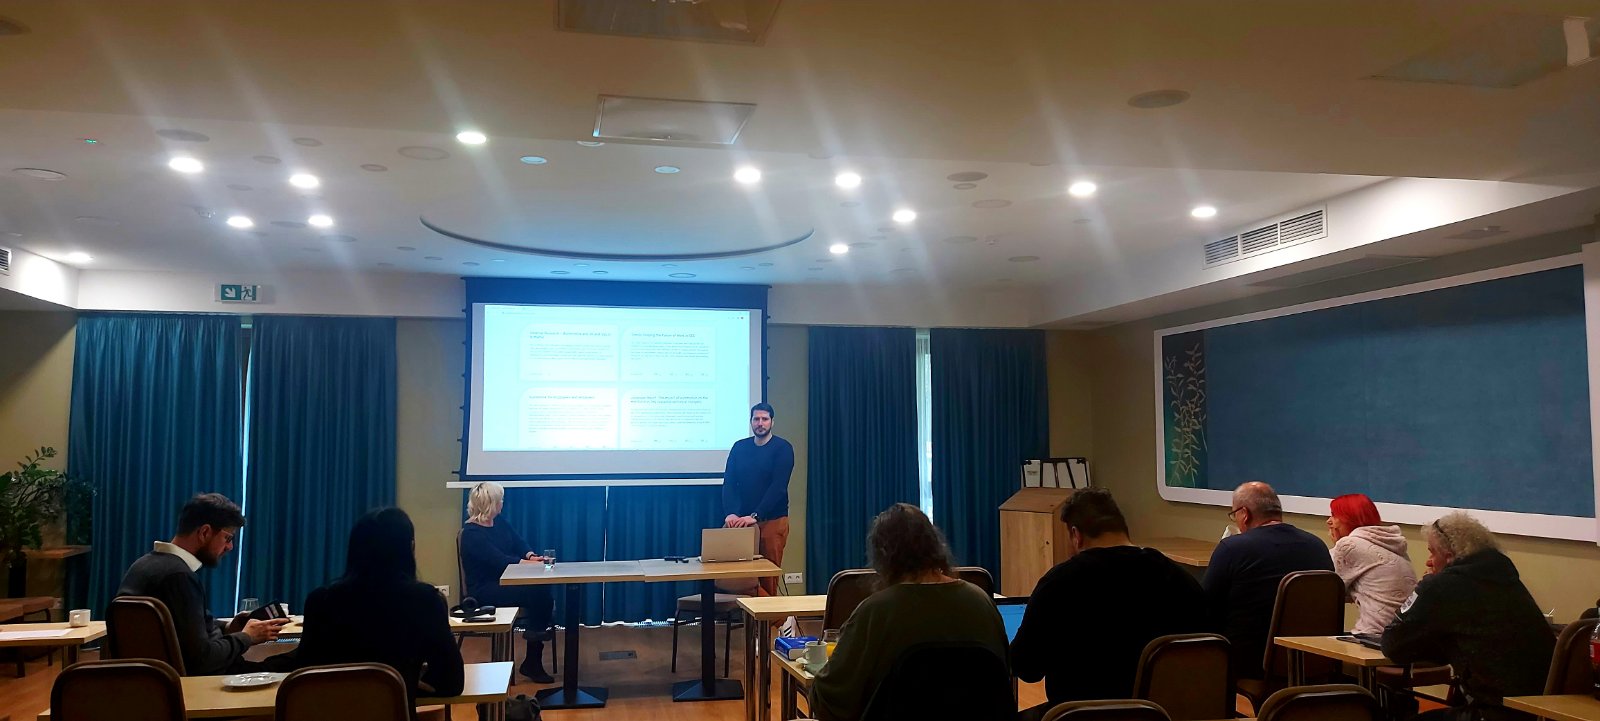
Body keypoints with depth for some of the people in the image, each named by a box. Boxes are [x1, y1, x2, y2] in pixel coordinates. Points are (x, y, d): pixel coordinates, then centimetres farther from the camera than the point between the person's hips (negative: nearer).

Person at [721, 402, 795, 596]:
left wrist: (755, 516, -23)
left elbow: (778, 487, -14)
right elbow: (729, 483, 1)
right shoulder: (739, 447, 8)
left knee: (769, 575, -1)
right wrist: (730, 513, -16)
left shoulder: (783, 448, -4)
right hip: (743, 520, 3)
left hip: (772, 520, -3)